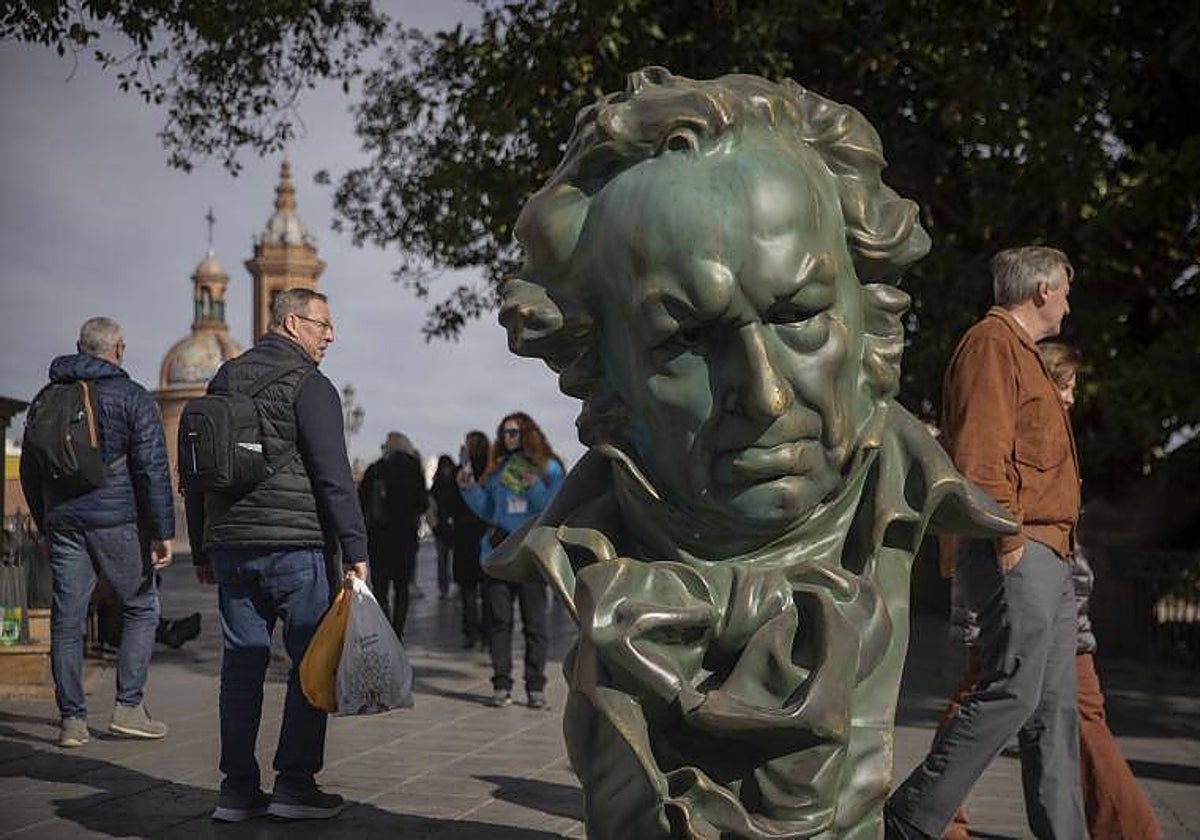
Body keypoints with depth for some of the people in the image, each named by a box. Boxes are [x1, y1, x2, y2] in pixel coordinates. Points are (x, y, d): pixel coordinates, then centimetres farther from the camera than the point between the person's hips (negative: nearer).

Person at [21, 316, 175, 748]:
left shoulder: (47, 398, 13)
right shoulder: (132, 397, -4)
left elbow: (29, 469, 19)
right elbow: (152, 469, -10)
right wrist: (163, 531, -9)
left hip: (63, 522, 5)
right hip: (118, 519, -4)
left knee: (67, 620, 6)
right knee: (141, 608, 8)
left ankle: (72, 720, 7)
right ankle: (128, 707, 3)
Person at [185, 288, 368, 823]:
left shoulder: (224, 381, 16)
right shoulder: (308, 385, -6)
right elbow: (334, 476, -14)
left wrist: (202, 551, 24)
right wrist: (355, 549, -13)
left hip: (231, 547, 7)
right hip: (296, 544, -7)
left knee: (242, 663, 8)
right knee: (312, 660, 1)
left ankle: (237, 789, 10)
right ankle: (294, 784, 1)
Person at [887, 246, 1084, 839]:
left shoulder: (1021, 353, 25)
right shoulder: (993, 343, -7)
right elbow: (978, 452, -19)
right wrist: (1008, 536, -22)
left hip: (1045, 556, 11)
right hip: (1017, 553, -11)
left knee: (1055, 707, 9)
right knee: (1010, 695, -12)